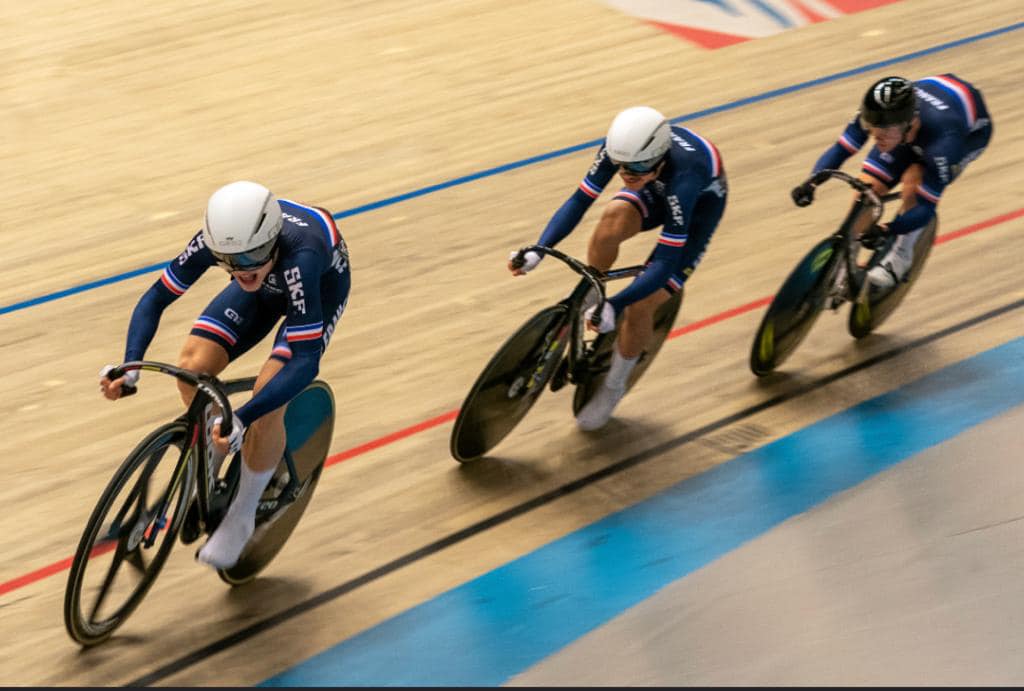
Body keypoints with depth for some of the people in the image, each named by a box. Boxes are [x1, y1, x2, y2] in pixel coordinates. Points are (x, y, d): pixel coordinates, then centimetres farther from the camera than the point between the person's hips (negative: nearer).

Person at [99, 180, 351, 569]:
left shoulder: (298, 257, -45)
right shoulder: (215, 240, -34)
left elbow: (305, 362, -47)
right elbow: (156, 298, -22)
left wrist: (241, 420, -54)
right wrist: (130, 366, -37)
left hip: (322, 283, -4)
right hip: (268, 285, 4)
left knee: (268, 397, -24)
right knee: (193, 368, -17)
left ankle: (241, 517, -2)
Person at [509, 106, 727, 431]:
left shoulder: (683, 177, -45)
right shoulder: (621, 148, -32)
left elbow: (665, 262, -44)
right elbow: (580, 199, -23)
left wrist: (615, 306, -53)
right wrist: (538, 251, -36)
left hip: (701, 202, -4)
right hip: (657, 188, 4)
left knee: (640, 305, -16)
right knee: (613, 217, -32)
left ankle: (614, 386, 12)